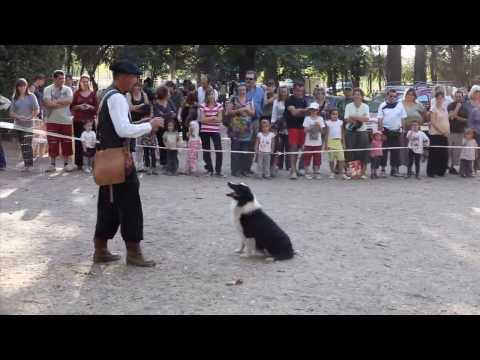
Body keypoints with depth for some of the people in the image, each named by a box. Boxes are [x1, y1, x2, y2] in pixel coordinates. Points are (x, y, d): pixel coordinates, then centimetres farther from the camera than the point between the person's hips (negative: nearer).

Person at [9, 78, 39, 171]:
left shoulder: (31, 96, 1)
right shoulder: (14, 98, 9)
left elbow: (36, 110, -2)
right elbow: (11, 113, 7)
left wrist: (29, 117, -17)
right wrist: (18, 117, -13)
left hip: (29, 124, -4)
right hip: (18, 125, 4)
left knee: (27, 145, -14)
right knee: (22, 145, 6)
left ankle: (29, 164, -14)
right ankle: (27, 164, 13)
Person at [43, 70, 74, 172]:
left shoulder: (68, 89, 7)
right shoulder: (48, 89, 0)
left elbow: (69, 101, -12)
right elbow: (48, 104, -14)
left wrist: (55, 102, -12)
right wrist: (63, 103, -10)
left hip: (66, 120, 1)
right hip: (52, 120, -1)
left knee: (66, 143, 3)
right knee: (52, 143, 2)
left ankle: (67, 163, 12)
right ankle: (52, 164, 10)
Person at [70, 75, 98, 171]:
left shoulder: (93, 93, 8)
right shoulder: (76, 93, 8)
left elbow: (96, 107, 7)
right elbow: (71, 107, 8)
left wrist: (90, 107, -12)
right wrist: (79, 106, -10)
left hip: (89, 120, 0)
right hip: (78, 121, 0)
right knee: (78, 142, -3)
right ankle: (79, 163, 3)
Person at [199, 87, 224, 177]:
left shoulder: (219, 106, 3)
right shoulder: (203, 106, 3)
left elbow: (220, 119, -4)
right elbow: (202, 119, -4)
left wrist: (207, 119, -11)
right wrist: (213, 117, -11)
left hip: (215, 131, -1)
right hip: (204, 131, 1)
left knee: (219, 151, -9)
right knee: (206, 151, 7)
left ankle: (218, 170, -2)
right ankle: (209, 170, 18)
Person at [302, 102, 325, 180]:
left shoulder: (320, 119, 5)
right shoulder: (307, 118, 1)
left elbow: (322, 132, 3)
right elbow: (305, 130, -3)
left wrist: (319, 126, -15)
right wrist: (310, 128, -21)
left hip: (317, 143, 1)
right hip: (308, 142, -1)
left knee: (317, 158, 5)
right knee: (307, 158, 0)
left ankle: (317, 173, 14)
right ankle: (308, 173, 10)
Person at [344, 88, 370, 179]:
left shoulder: (365, 106, 4)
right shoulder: (348, 106, 3)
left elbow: (366, 118, -11)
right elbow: (347, 119, -9)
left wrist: (353, 117, -17)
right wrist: (360, 119, -16)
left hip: (362, 132, 1)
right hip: (350, 131, 0)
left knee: (363, 153, -3)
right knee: (350, 152, -3)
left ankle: (363, 172, 5)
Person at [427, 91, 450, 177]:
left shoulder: (444, 108, 13)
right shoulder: (434, 109, -7)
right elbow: (433, 122, -13)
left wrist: (448, 131, 7)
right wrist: (441, 131, -18)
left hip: (444, 134, 7)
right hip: (435, 134, -7)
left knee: (444, 154, 6)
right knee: (434, 154, -5)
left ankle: (441, 171, 15)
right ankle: (431, 172, 2)